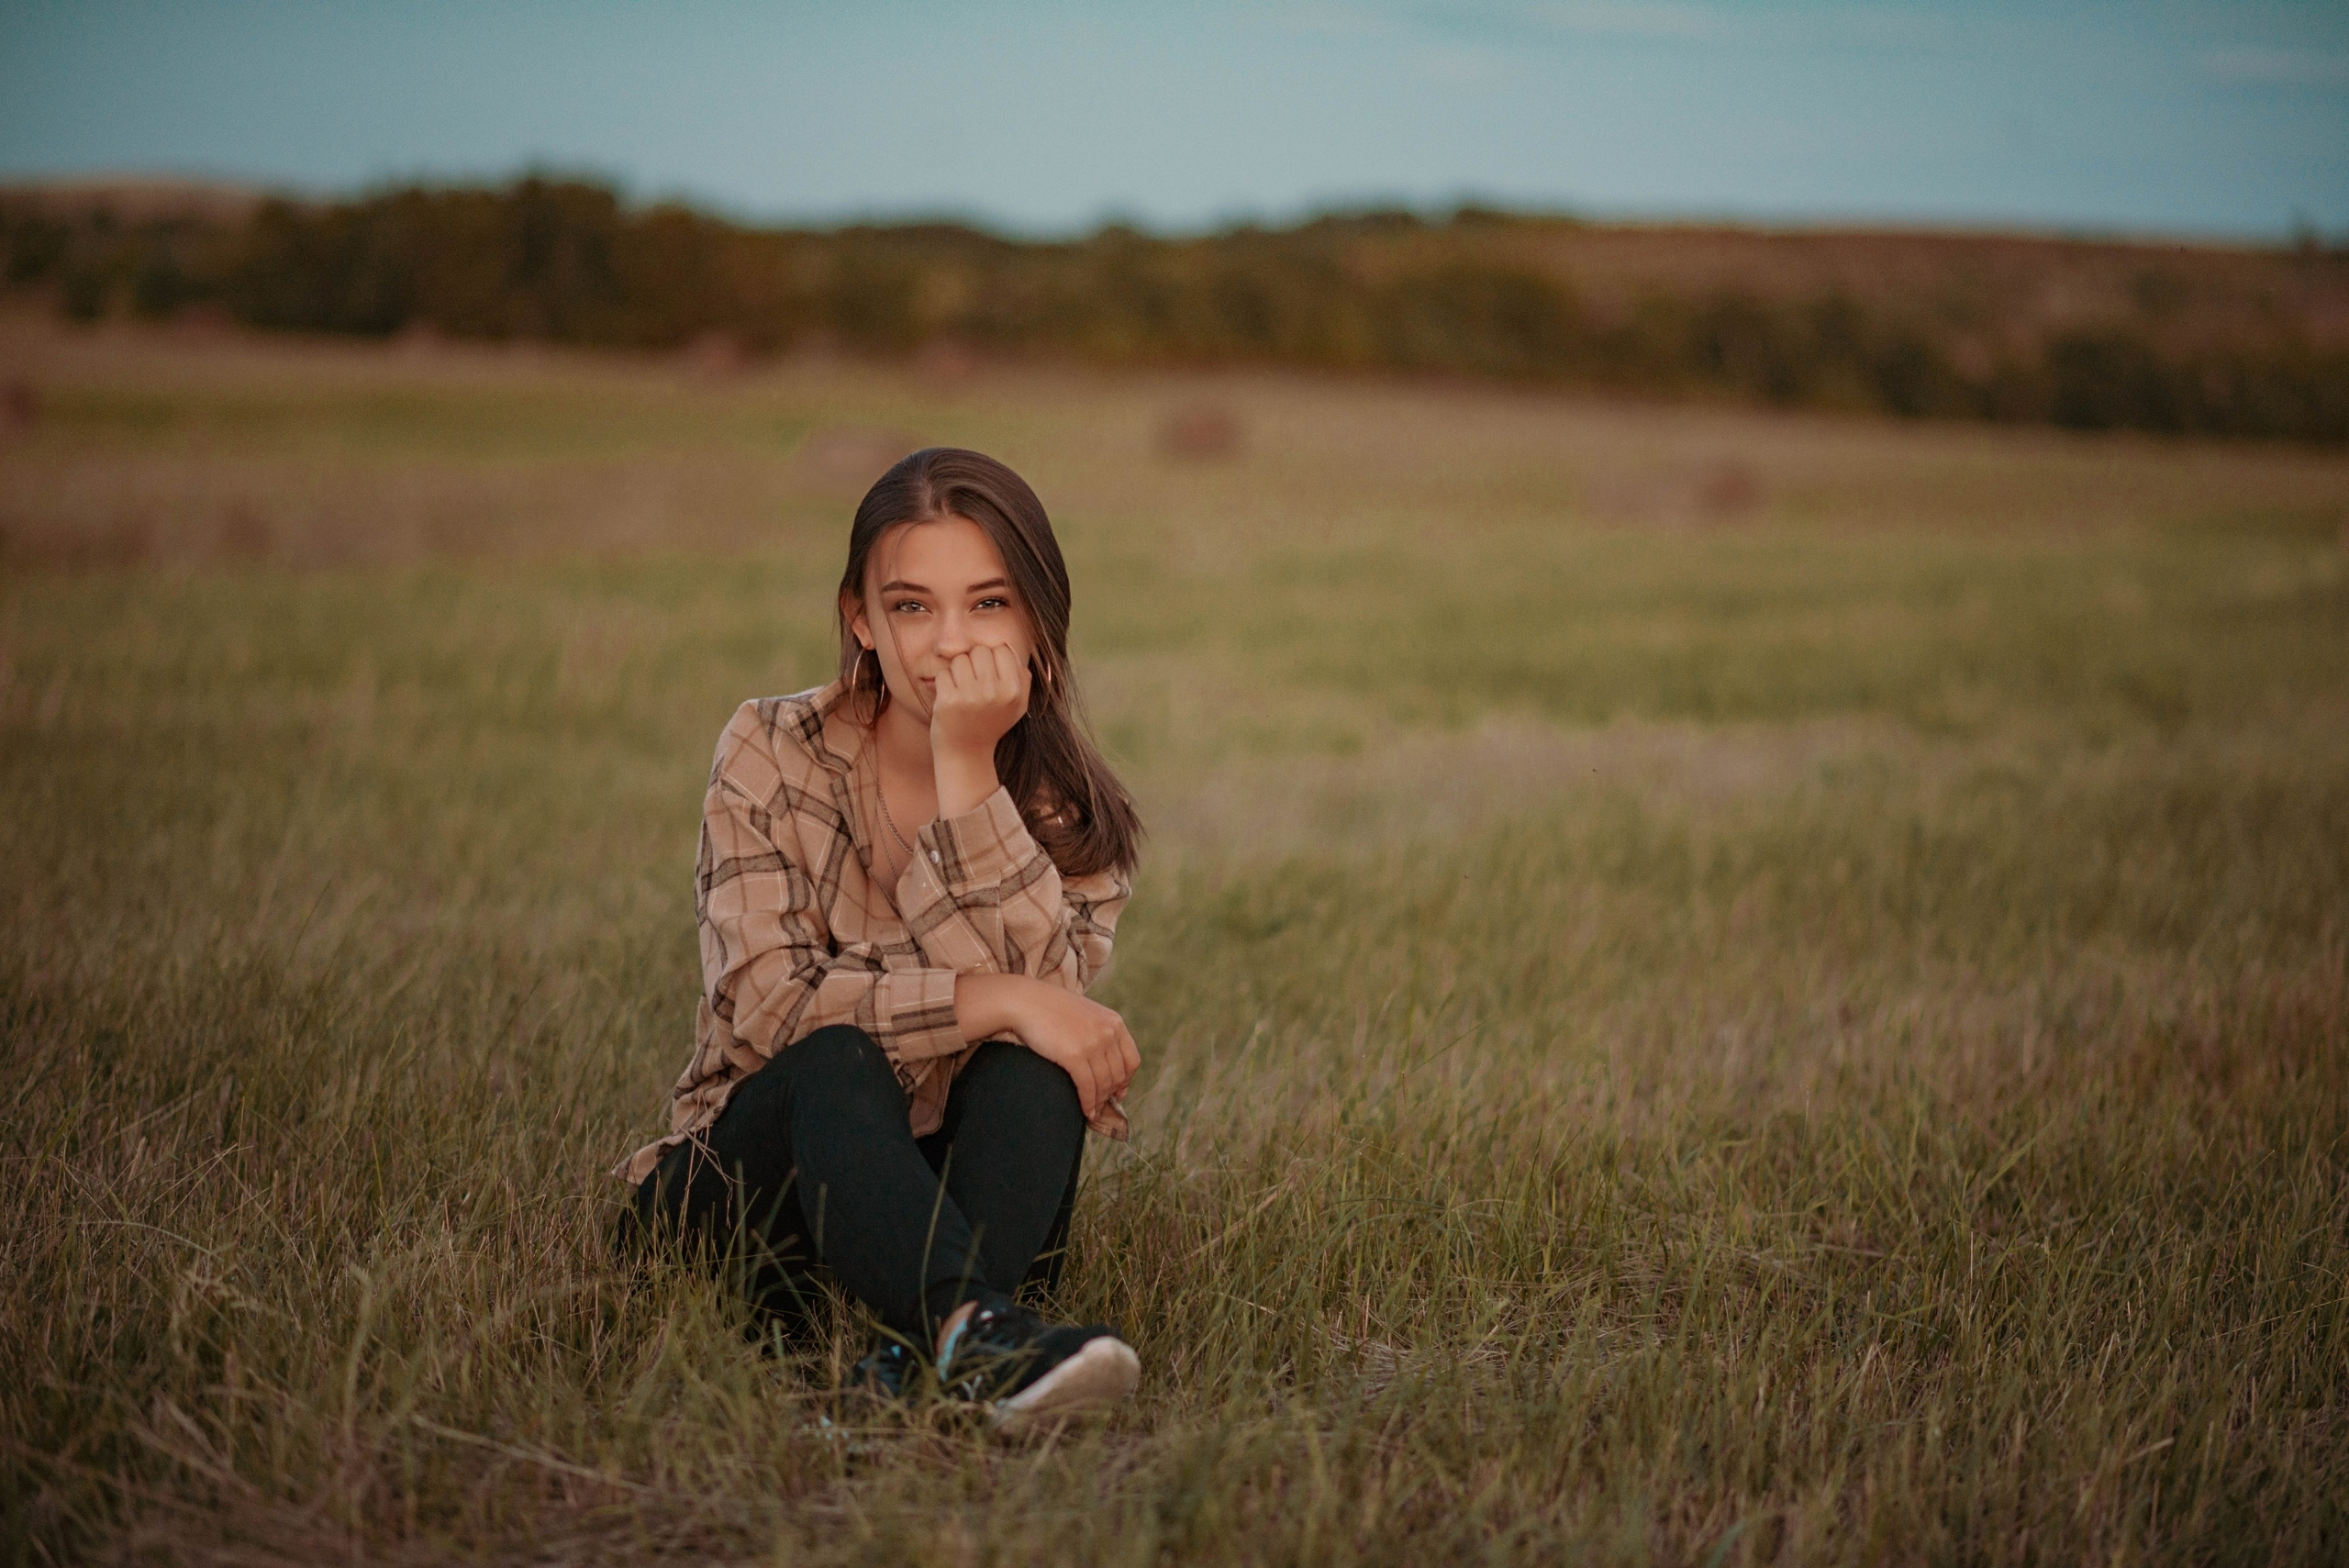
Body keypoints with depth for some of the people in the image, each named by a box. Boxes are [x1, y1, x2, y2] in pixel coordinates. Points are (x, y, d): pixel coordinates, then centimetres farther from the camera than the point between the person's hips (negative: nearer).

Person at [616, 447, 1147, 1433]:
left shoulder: (1068, 814, -1)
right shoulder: (773, 756, -6)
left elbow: (1033, 990, -21)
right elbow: (766, 1002, -19)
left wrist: (967, 770, -25)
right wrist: (994, 1002, -28)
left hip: (956, 1191, 2)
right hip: (760, 1174, -2)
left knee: (1037, 1064, -29)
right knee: (834, 1058, -34)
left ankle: (918, 1359, -47)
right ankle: (973, 1329, -57)